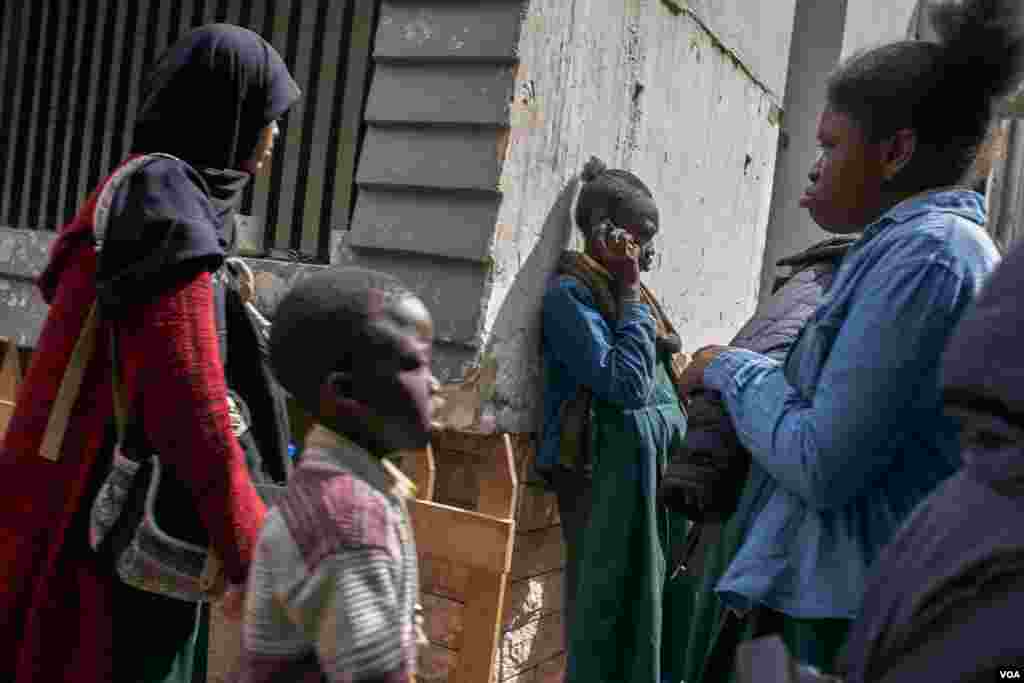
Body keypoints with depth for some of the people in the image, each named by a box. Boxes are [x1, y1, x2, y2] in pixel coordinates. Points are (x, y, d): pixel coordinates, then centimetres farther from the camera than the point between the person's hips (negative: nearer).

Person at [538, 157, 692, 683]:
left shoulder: (628, 292, 17)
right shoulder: (570, 293, -8)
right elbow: (625, 384, -18)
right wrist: (631, 295, -10)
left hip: (658, 471, 8)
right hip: (610, 475, -8)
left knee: (659, 608, 11)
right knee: (614, 613, -2)